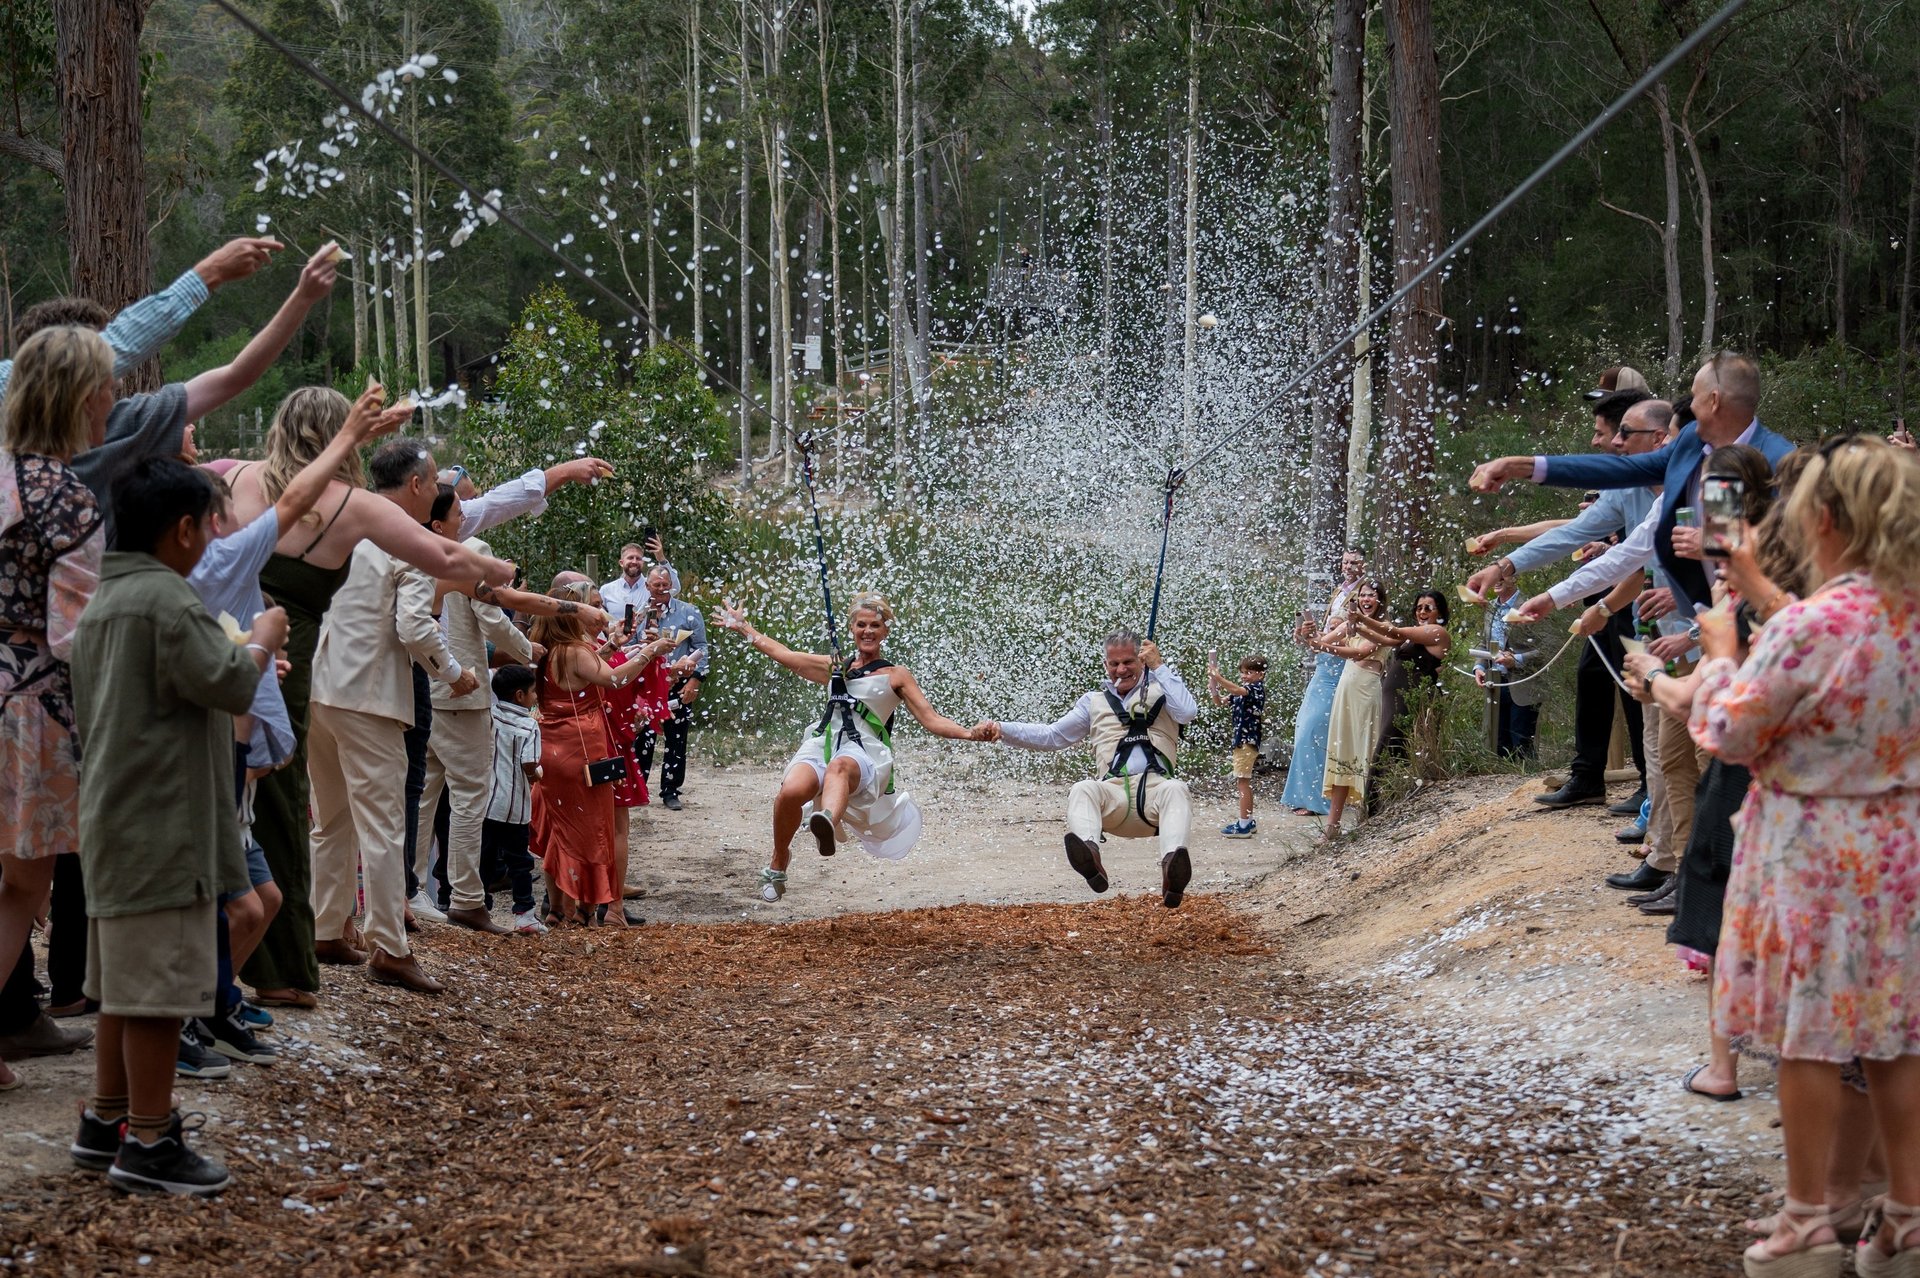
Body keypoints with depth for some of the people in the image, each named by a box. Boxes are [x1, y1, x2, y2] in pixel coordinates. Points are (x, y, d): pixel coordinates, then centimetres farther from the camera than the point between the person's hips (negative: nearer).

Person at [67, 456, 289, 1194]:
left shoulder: (100, 603, 15)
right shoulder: (166, 598, -15)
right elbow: (229, 685, -21)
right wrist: (263, 639, -1)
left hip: (117, 821, 10)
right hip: (164, 825, -10)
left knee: (123, 979, 17)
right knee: (160, 983, -6)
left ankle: (106, 1121, 24)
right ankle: (147, 1142, -2)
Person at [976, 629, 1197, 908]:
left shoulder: (1161, 690, 22)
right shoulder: (1094, 702, 30)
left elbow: (1188, 712, 1)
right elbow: (1051, 736, 25)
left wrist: (1159, 666, 3)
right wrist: (1002, 730, 12)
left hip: (1157, 785, -2)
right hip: (1115, 792, 2)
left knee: (1175, 789, -38)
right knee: (1082, 789, -32)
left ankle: (1171, 869, -65)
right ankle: (1089, 855, -63)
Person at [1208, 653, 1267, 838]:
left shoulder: (1257, 688, -12)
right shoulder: (1243, 690, 14)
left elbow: (1236, 690, -29)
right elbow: (1220, 701, 14)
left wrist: (1217, 677, -31)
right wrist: (1214, 688, -5)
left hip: (1247, 741, -10)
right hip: (1241, 740, 10)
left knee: (1243, 782, -9)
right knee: (1244, 783, 17)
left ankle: (1244, 826, -9)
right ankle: (1248, 821, 27)